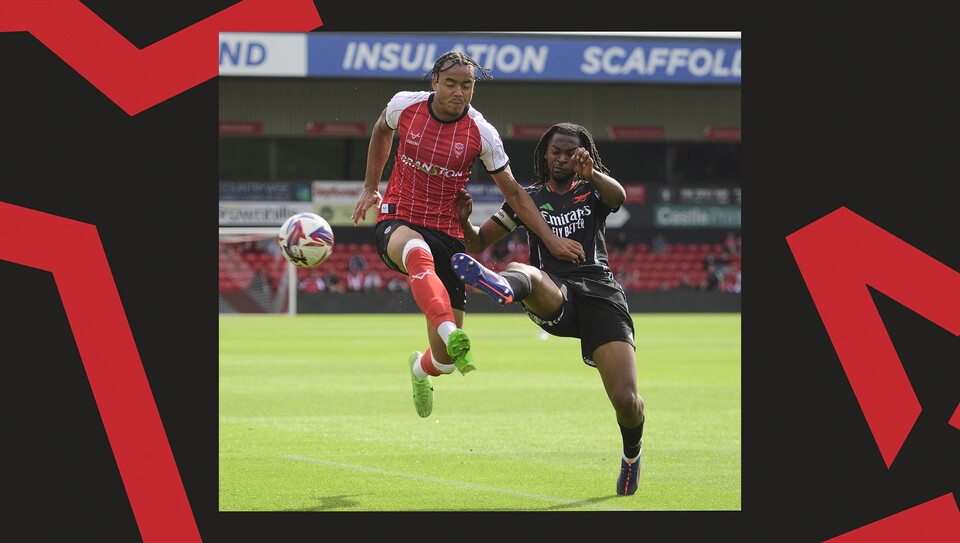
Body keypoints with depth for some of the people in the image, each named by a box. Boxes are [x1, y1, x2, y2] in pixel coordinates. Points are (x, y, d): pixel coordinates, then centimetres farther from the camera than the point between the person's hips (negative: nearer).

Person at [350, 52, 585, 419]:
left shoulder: (482, 133, -7)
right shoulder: (405, 105, -5)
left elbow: (513, 193, 3)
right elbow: (382, 130, 20)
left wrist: (551, 239, -4)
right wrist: (370, 188, 20)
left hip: (447, 233, 1)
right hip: (397, 222, -1)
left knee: (445, 361, -2)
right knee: (418, 251, -43)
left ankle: (421, 369, 37)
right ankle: (450, 333, -64)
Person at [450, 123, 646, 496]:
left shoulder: (593, 192, 17)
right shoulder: (528, 199, 21)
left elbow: (618, 195, -9)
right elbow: (478, 242, 23)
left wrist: (591, 173, -31)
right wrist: (464, 220, -1)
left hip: (600, 294, -1)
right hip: (553, 297, 1)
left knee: (626, 399, -14)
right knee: (521, 272, -38)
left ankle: (632, 454, 20)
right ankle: (503, 285, -78)